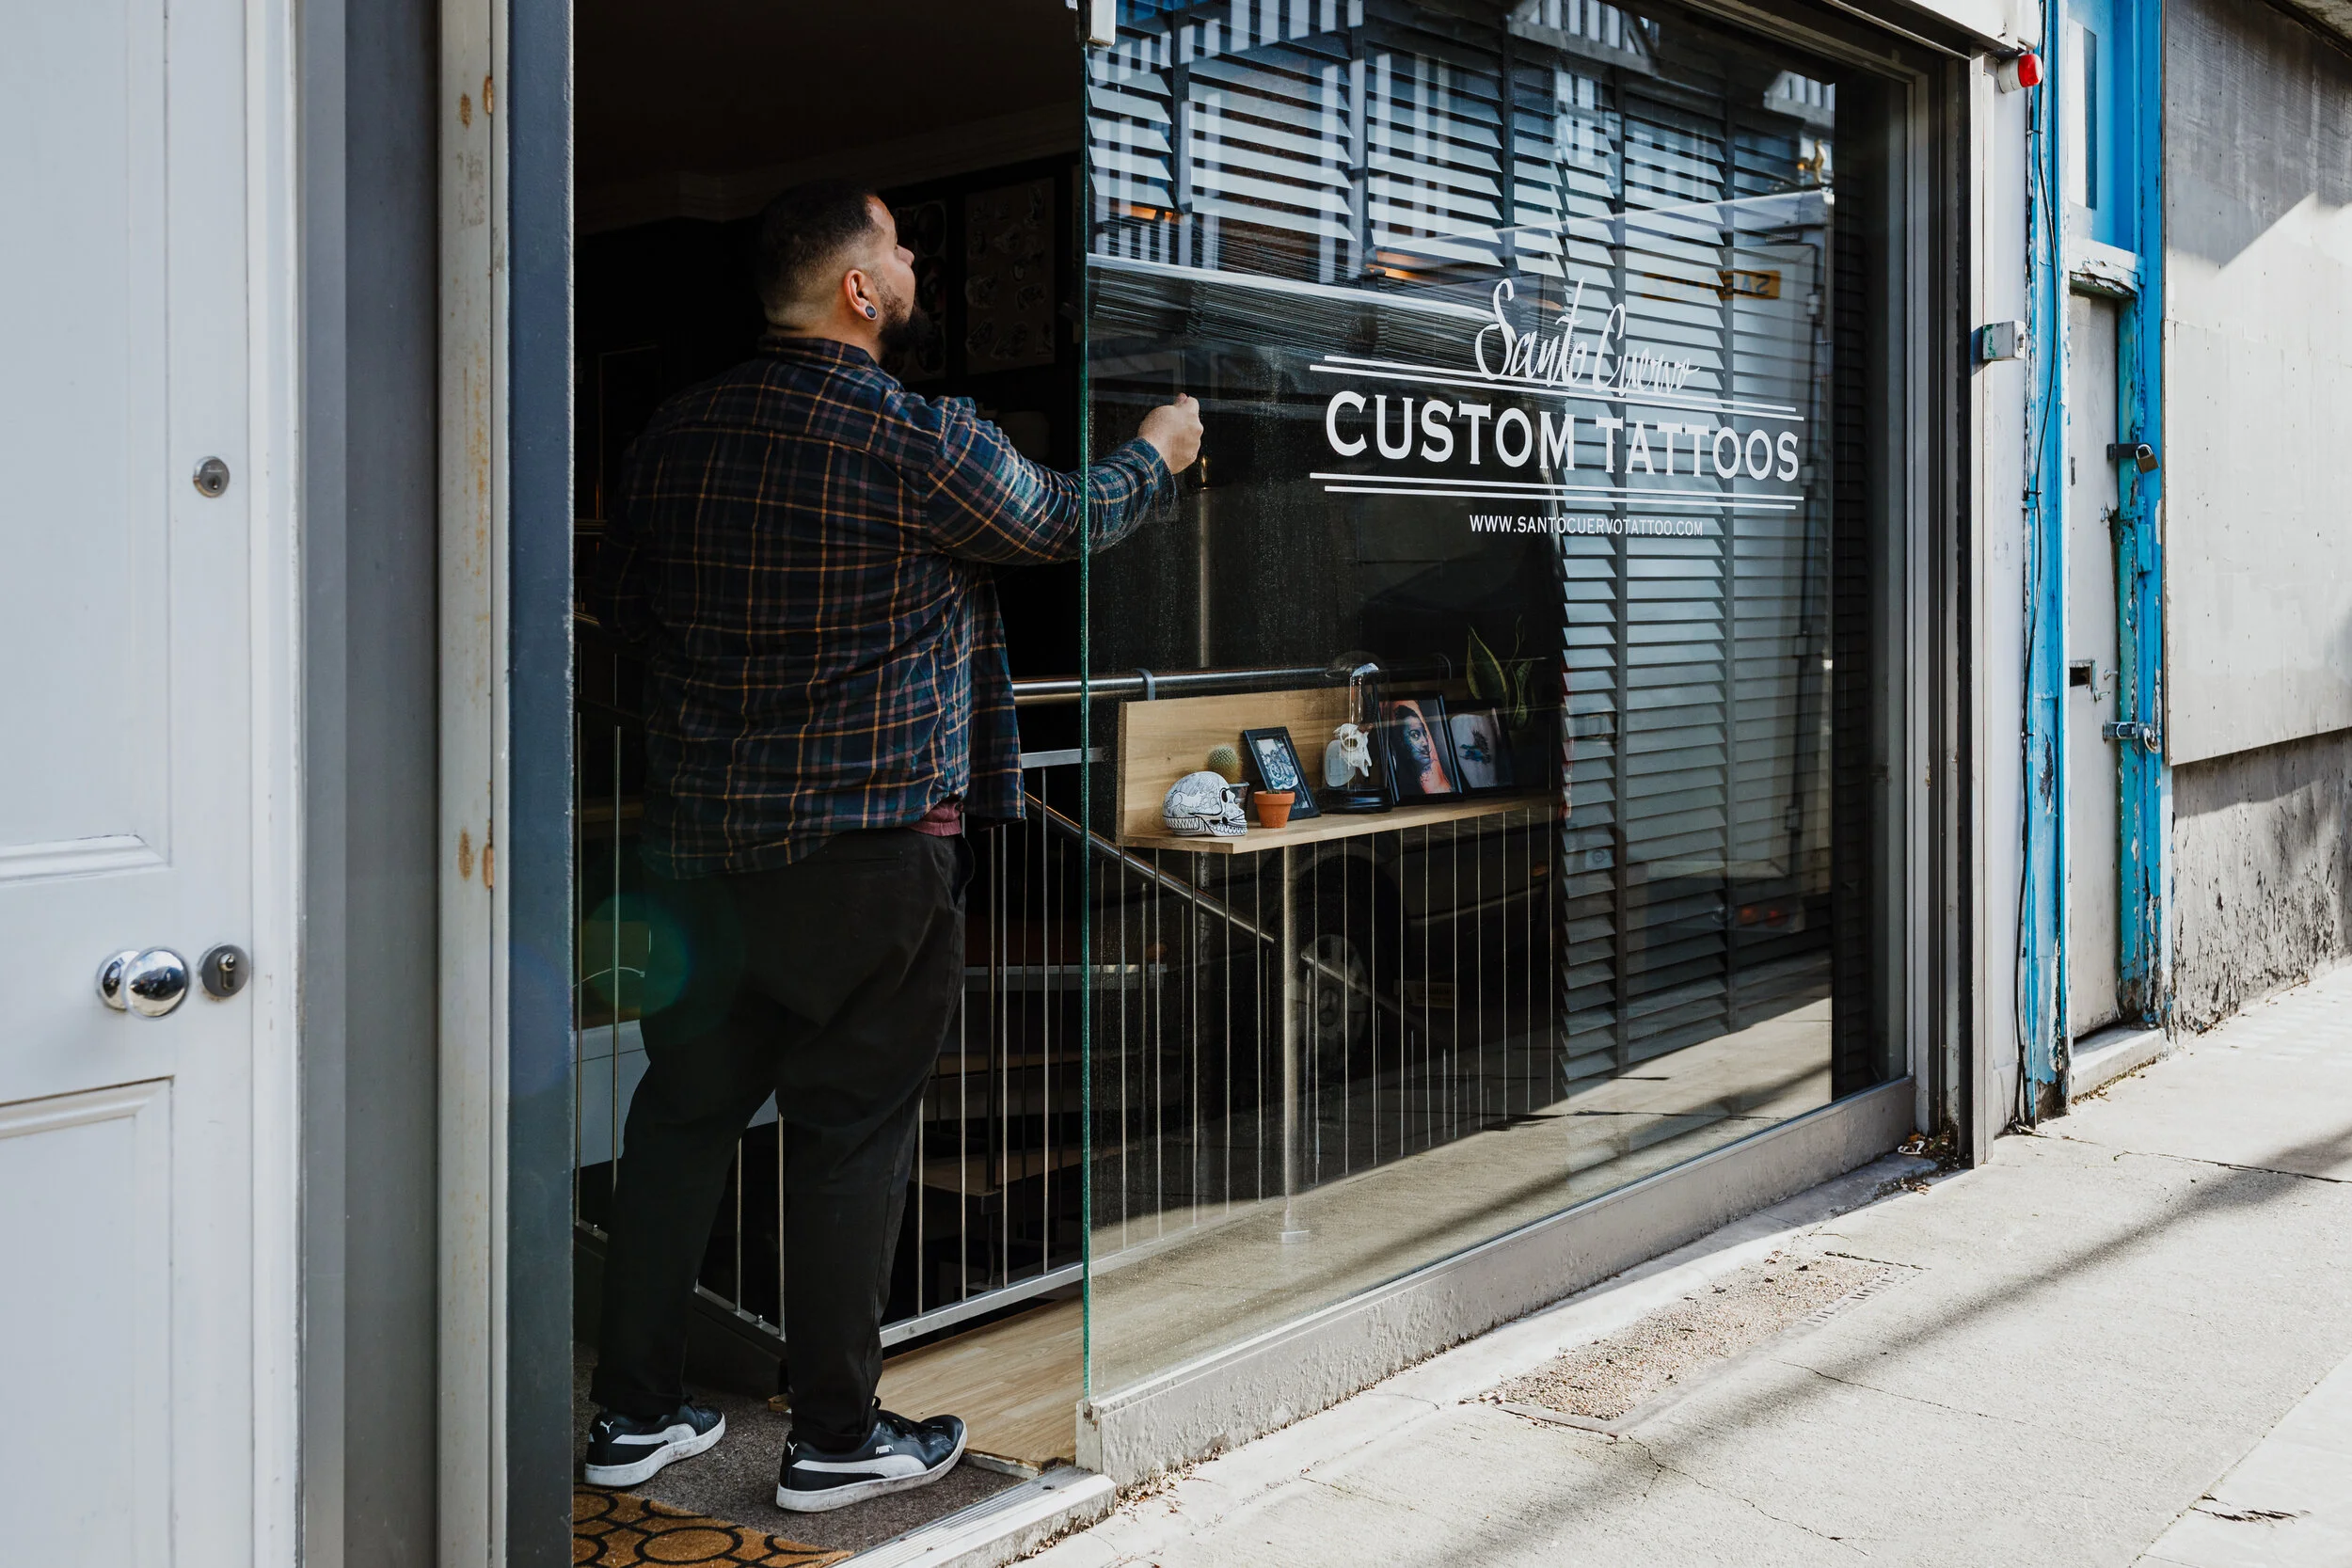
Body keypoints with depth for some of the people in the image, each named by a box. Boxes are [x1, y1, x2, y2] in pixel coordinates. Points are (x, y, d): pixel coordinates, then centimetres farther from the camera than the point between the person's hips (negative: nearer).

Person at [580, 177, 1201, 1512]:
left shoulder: (681, 433, 5)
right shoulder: (923, 441, -13)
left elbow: (622, 601, 18)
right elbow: (1063, 521, 4)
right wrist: (1157, 455, 22)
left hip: (700, 840, 6)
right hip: (871, 843, -5)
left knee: (685, 1106, 14)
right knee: (853, 1126, 5)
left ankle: (637, 1412, 23)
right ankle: (837, 1437, 15)